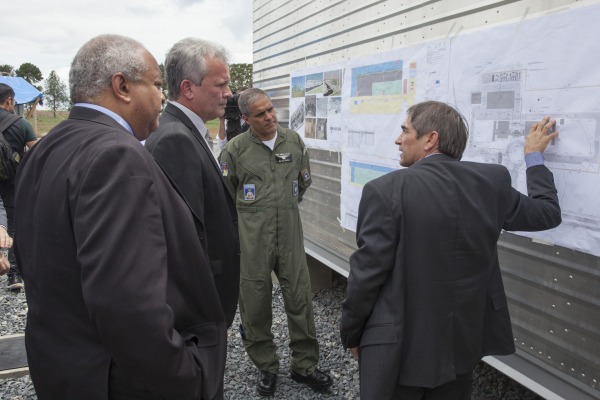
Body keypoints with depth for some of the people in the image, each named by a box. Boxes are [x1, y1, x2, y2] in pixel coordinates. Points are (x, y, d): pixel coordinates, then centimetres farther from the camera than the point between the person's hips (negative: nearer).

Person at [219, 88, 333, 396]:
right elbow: (225, 192, 5)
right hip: (252, 237, -2)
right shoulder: (235, 148, -7)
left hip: (290, 232, 3)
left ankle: (305, 365, 24)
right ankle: (266, 367, 28)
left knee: (300, 298, 6)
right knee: (255, 303, 8)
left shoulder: (294, 140, 4)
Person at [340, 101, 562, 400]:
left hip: (398, 345, -5)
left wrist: (351, 334, 0)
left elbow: (367, 272, -16)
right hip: (463, 340, 5)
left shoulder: (386, 190, -20)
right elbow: (547, 212, 13)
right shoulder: (492, 181, -4)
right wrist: (534, 155, 27)